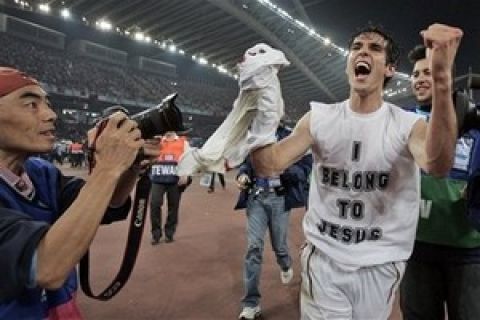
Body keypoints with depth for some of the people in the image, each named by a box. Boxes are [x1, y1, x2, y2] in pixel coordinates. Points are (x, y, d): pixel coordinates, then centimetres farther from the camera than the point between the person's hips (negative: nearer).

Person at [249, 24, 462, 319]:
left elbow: (438, 165, -33)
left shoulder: (408, 125, -10)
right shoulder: (319, 118, -4)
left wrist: (442, 79, -47)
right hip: (323, 259, 0)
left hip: (379, 265, 0)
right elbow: (267, 166, -15)